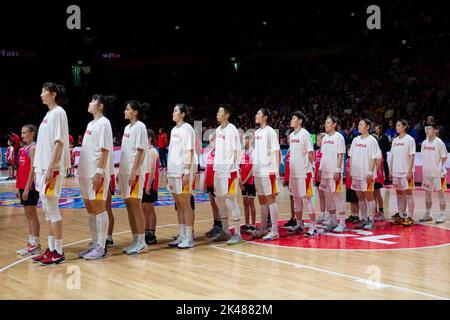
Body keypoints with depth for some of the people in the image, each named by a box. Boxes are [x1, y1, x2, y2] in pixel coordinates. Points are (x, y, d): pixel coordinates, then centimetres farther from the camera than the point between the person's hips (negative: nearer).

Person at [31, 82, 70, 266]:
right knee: (47, 211, 11)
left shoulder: (58, 112, -9)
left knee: (52, 211, -5)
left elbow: (59, 142, -16)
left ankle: (58, 253, 1)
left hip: (52, 169, -9)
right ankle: (51, 249, 17)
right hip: (42, 168, 9)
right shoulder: (49, 114, 17)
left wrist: (51, 168, -21)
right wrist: (38, 168, 16)